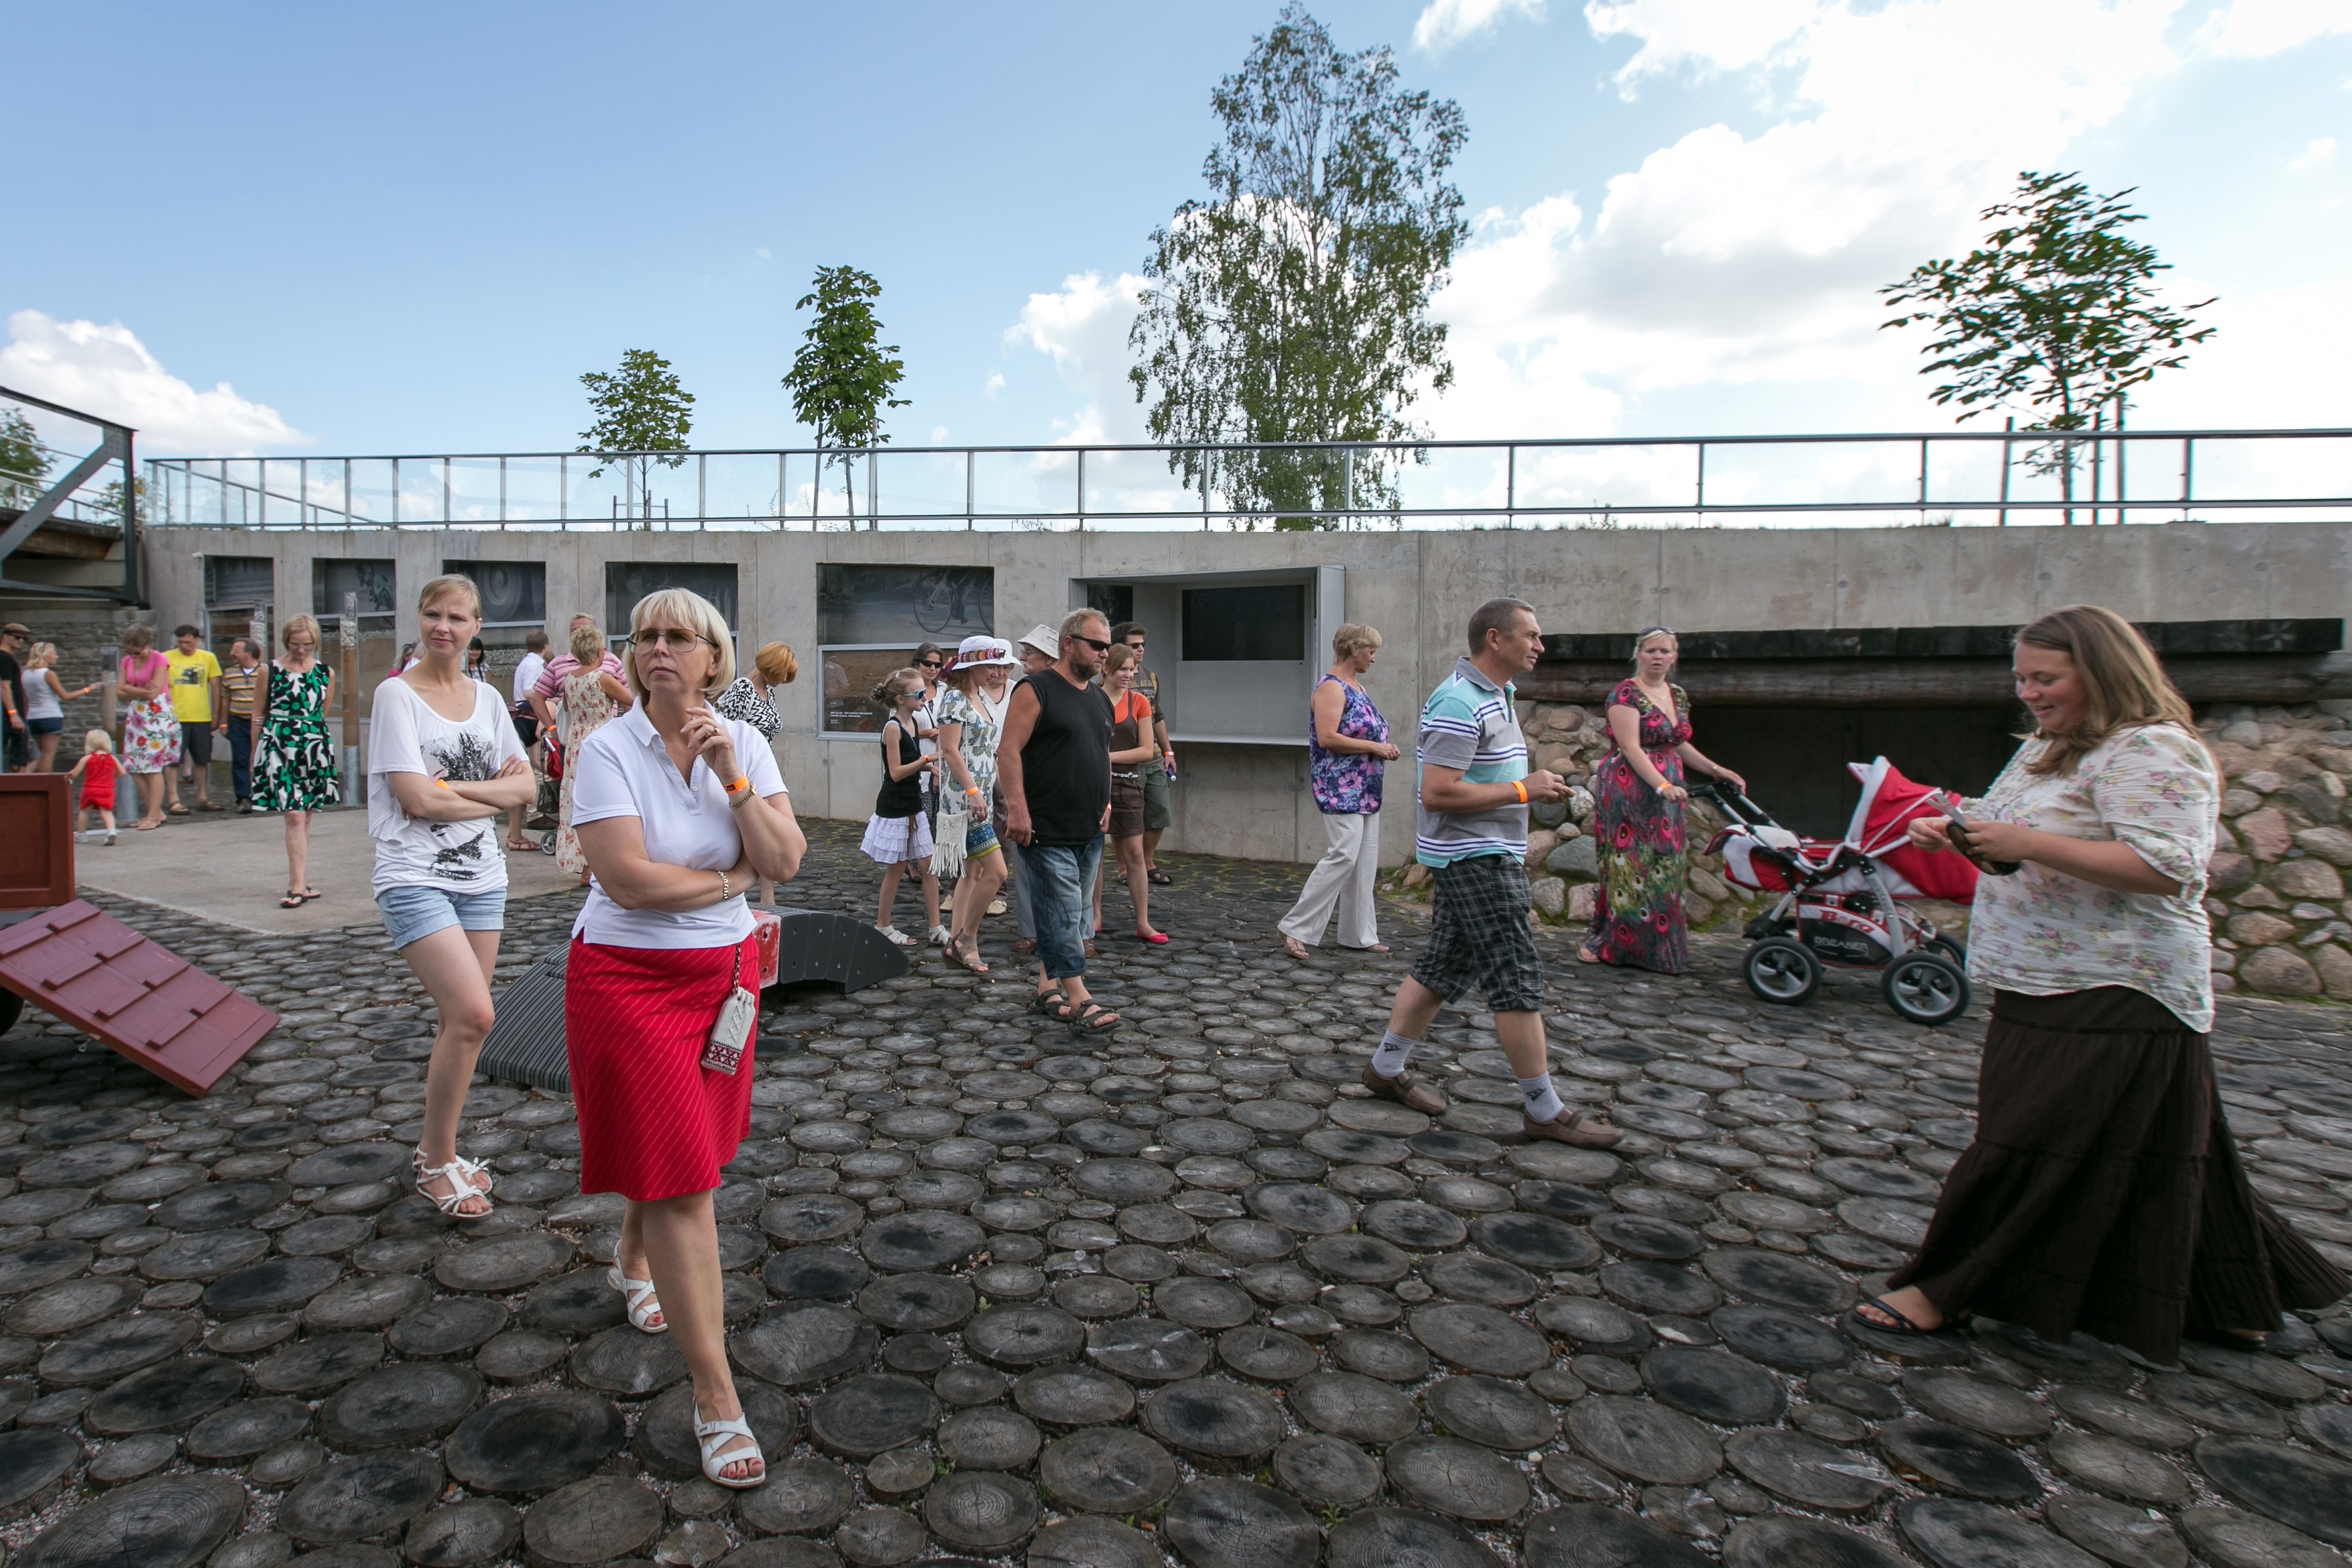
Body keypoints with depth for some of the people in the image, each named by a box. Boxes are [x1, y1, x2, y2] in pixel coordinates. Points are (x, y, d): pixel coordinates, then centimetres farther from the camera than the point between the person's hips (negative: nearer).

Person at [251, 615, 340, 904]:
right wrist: (256, 755, 9)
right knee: (295, 816, -11)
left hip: (314, 748, 3)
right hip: (280, 747, -3)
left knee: (303, 818, 9)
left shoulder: (326, 673, 8)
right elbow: (258, 715, 8)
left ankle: (296, 882, 17)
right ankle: (299, 885, -11)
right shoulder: (269, 671, 2)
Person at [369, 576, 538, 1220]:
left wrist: (455, 786, -8)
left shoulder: (487, 699, 10)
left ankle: (437, 1152, 27)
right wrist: (495, 791, -3)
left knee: (461, 1022, 9)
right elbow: (417, 799, -13)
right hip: (415, 878, -5)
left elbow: (526, 784, 5)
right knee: (472, 1015, -16)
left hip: (482, 878, 5)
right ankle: (436, 1162, 4)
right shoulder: (396, 694, -6)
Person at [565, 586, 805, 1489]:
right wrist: (733, 877, -11)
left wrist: (730, 775, -20)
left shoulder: (744, 744, -1)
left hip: (725, 970, 5)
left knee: (675, 1151, 23)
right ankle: (715, 1398, 4)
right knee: (682, 1182, -6)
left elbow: (785, 862, -10)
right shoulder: (607, 750, -14)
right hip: (629, 980, -5)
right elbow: (627, 878, -23)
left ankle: (632, 1263, 55)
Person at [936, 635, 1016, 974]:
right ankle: (967, 938, 1)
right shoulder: (955, 698, -11)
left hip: (982, 794, 10)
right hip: (965, 796, -10)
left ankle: (956, 941, 19)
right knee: (996, 871, -12)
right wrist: (972, 791, -23)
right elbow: (950, 750, -18)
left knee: (974, 872, 12)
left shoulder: (980, 698, 15)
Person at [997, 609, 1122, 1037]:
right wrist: (1017, 807, -22)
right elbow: (1009, 750, -14)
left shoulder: (1100, 700, 17)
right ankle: (1080, 1002, -7)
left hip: (1089, 831, 8)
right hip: (1047, 830, -8)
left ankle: (1046, 989, 23)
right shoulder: (1036, 691, -8)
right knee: (1062, 914, -8)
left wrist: (1106, 802, 16)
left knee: (1066, 915, 13)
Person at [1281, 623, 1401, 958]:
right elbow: (1327, 738, -22)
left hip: (1365, 789, 10)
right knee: (1343, 855, -15)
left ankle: (1359, 934, 16)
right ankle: (1297, 928, -8)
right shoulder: (1331, 688, -12)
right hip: (1341, 788, -10)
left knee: (1365, 861, 9)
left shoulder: (1358, 688, 17)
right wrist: (1374, 748, -17)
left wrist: (1385, 748, 7)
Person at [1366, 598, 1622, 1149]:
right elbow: (1438, 794, -25)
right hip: (1473, 857, -11)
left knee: (1442, 968, 14)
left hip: (1487, 854, 11)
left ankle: (1387, 1068, 24)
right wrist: (1523, 791, -20)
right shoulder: (1460, 705, -19)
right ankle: (1544, 1111, 4)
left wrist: (1536, 786, 9)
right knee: (1517, 979, -5)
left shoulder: (1496, 696, 15)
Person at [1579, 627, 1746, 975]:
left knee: (1665, 867, 8)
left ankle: (1658, 946, 16)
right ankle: (1600, 941, 5)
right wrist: (1661, 785, -28)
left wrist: (1716, 769, 16)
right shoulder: (1626, 693, -10)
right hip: (1628, 790, -7)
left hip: (1667, 793, 7)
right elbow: (1631, 748, -18)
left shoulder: (1678, 696, 14)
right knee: (1628, 866, -5)